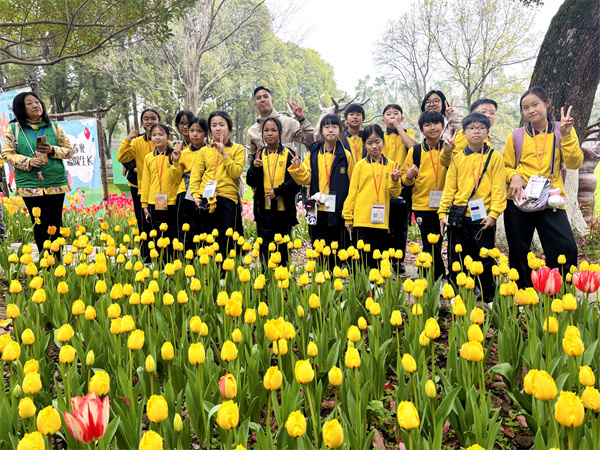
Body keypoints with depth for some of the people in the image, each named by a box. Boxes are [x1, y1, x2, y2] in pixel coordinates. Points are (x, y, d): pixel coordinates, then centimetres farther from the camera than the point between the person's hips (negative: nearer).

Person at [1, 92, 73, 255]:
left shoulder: (54, 127, 9)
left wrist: (52, 150, -11)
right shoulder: (14, 128, 5)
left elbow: (69, 150, 8)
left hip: (56, 185, 1)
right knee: (40, 226, 2)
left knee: (56, 225, 4)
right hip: (30, 185, -1)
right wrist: (28, 161, -15)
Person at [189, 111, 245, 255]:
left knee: (226, 240, -4)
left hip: (228, 197, -2)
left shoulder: (238, 149, 7)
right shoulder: (204, 151, 13)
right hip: (206, 199, 2)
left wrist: (224, 153, -10)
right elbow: (195, 175, 8)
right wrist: (196, 195, -5)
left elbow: (236, 172, -7)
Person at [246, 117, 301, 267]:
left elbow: (296, 181, -4)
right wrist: (255, 168, -13)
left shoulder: (288, 154, 1)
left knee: (283, 248, 6)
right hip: (263, 209, 2)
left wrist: (278, 191, -15)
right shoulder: (259, 155, 10)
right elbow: (251, 182, 5)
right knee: (265, 249, 4)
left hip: (283, 209, -2)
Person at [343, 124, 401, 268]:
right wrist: (348, 217, 3)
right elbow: (352, 192, 5)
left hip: (382, 220, 2)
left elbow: (395, 194, 8)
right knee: (364, 255, 0)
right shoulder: (360, 165, 3)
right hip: (363, 219, -2)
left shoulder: (391, 165, 8)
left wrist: (395, 181, -11)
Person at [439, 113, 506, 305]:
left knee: (485, 260, 6)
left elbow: (498, 188, -3)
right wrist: (443, 212, 1)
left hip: (483, 218, -2)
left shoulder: (495, 157, 1)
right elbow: (449, 187, 7)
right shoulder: (457, 159, 7)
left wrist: (493, 213, -12)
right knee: (456, 259, 10)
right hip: (459, 218, 2)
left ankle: (489, 297, 21)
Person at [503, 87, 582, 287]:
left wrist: (566, 136, -13)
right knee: (518, 253, 8)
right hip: (519, 201, 1)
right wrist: (514, 176, -10)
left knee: (566, 249, -12)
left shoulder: (562, 130, 6)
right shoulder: (516, 137, 6)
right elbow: (506, 167, 11)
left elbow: (574, 163, -2)